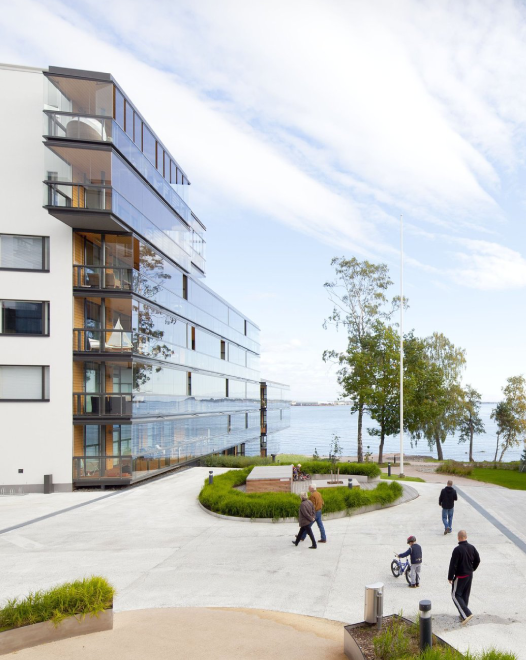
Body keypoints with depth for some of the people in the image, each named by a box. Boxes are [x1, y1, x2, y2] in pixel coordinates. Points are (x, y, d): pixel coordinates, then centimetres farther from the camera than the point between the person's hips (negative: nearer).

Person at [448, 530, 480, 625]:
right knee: (465, 595, 17)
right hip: (470, 575, 7)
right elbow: (477, 560, 8)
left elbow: (453, 565, -19)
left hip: (460, 576, -7)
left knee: (455, 595, 4)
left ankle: (466, 614, -8)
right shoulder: (472, 548, -2)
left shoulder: (457, 549, -22)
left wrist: (450, 577, -9)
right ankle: (463, 615, 24)